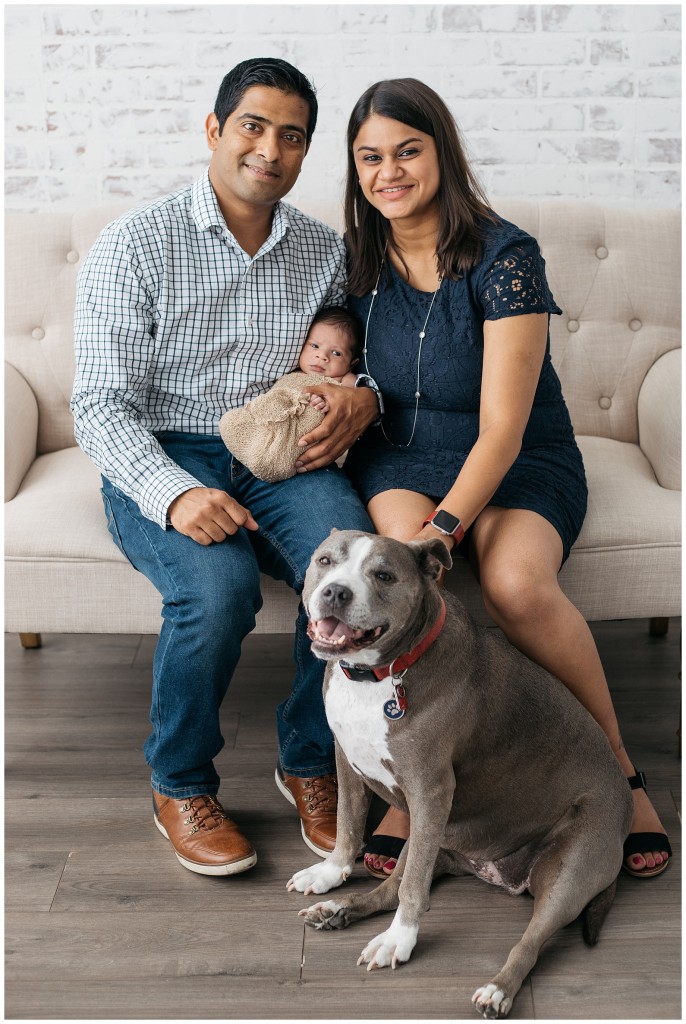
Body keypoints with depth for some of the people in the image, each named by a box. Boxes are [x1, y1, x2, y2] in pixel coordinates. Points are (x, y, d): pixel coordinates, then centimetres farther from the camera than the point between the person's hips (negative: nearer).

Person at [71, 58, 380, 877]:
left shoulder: (323, 251, 9)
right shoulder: (134, 246, -4)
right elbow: (101, 405, -10)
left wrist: (363, 395, -7)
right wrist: (172, 495, -27)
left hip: (280, 455, 3)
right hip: (160, 463, -3)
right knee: (219, 585, -34)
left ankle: (308, 761, -2)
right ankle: (179, 786, -5)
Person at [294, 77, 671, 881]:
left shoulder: (505, 257, -14)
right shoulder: (359, 259, 2)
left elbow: (502, 428, -20)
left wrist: (445, 527, -34)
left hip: (518, 464, -3)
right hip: (402, 459, 3)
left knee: (516, 583, -34)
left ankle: (618, 769, -10)